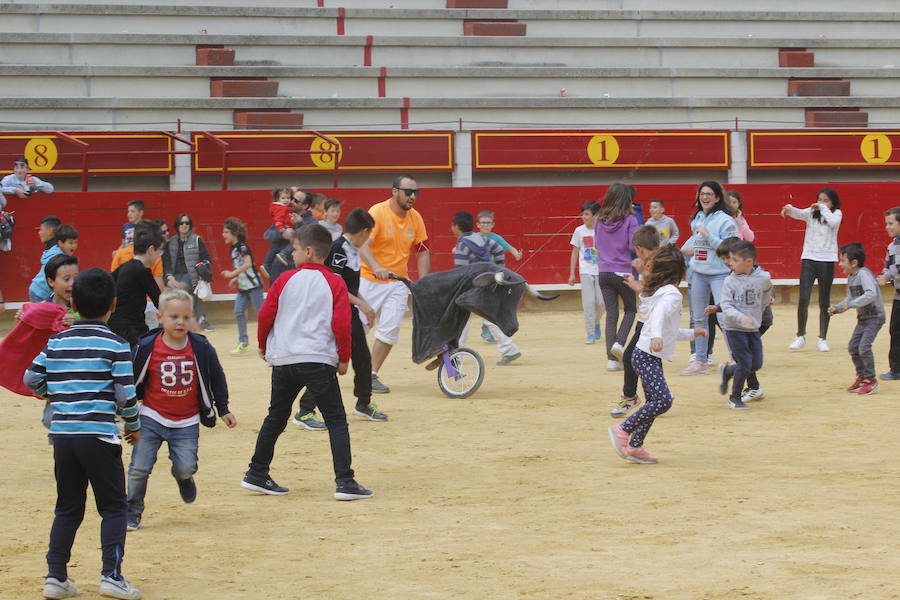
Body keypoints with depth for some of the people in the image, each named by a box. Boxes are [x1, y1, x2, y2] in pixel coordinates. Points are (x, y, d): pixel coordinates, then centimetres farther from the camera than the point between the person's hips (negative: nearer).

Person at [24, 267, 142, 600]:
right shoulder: (116, 345, -6)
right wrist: (133, 425, 8)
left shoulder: (56, 343, 7)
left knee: (68, 508, 15)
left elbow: (31, 379, 9)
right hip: (99, 435, -4)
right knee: (113, 507, 5)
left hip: (62, 435, 5)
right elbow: (126, 394, -9)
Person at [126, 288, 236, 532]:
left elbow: (217, 379, 9)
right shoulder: (147, 347, -10)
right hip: (152, 418, -1)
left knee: (185, 467, -9)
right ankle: (132, 514, 11)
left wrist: (223, 410, 11)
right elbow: (130, 380, 2)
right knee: (139, 468, -7)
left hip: (187, 422, 1)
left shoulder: (201, 348, -5)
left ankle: (183, 478, 29)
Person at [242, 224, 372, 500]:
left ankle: (257, 474, 25)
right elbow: (342, 324, -6)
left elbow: (265, 315, 3)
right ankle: (345, 482, -11)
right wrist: (344, 358, 6)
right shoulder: (334, 283, -2)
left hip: (283, 360, 3)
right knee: (336, 420, -1)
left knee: (276, 418, 18)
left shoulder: (286, 279, 3)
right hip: (320, 360, -3)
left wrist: (263, 345, 21)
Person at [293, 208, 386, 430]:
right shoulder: (338, 249, -17)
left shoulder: (354, 251, 12)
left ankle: (364, 404, 33)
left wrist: (365, 305, 18)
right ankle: (305, 412, -8)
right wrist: (361, 303, -18)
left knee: (363, 359, 15)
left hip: (350, 314, 9)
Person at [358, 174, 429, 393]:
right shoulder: (378, 212, -16)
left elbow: (422, 251, 10)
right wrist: (376, 267, -45)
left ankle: (372, 376, 5)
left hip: (398, 282, 4)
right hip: (369, 280, -4)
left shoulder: (415, 217, 1)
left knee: (389, 330, -7)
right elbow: (362, 245, -28)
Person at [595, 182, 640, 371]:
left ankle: (612, 358, 1)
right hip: (624, 272, -4)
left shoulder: (599, 220, 3)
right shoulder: (629, 220, -10)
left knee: (611, 313, 7)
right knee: (630, 309, 15)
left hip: (604, 272, 4)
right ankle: (619, 343, -8)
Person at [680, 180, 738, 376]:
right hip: (698, 273, 8)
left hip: (720, 273, -7)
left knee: (723, 318, -15)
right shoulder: (696, 219, 12)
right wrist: (685, 250, 13)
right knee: (698, 318, 11)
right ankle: (700, 361, 18)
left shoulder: (725, 220, -10)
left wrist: (708, 235, -21)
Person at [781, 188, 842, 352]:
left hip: (827, 260, -1)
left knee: (824, 302, 5)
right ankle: (800, 337, 4)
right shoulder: (811, 212, 6)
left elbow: (833, 222, -19)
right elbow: (799, 214, -14)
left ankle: (822, 339, 13)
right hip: (809, 258, 1)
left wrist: (823, 208, -11)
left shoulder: (836, 213, 3)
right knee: (803, 299, -6)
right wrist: (789, 209, -34)